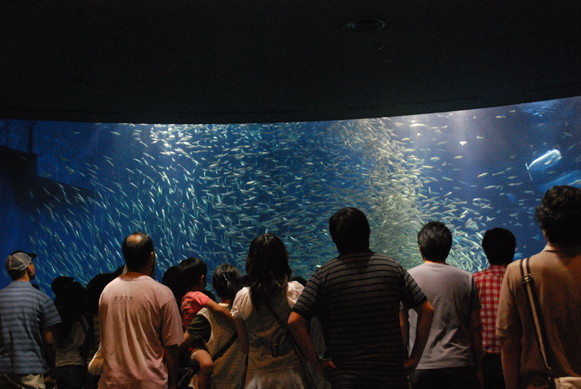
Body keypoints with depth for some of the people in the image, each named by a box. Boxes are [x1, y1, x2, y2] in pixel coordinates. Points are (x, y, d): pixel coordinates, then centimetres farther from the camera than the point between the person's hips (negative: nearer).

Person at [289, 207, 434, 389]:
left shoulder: (323, 275, -4)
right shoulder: (392, 267, 1)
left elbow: (295, 321, -12)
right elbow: (427, 310, -2)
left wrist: (316, 363, -5)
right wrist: (415, 356, 2)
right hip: (392, 373, 1)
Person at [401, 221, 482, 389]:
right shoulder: (466, 279, 5)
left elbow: (402, 327, 2)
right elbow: (475, 328, 6)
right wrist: (479, 370, 13)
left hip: (422, 367, -1)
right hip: (461, 366, 1)